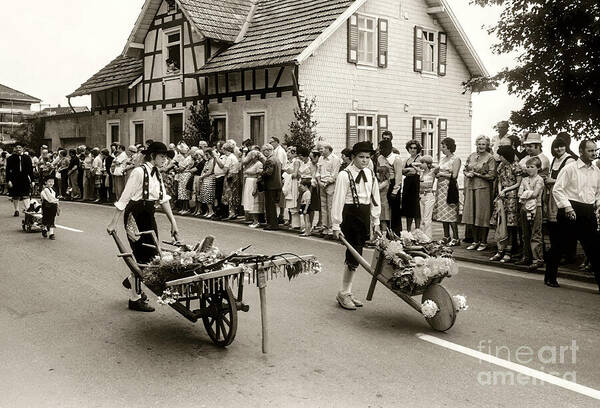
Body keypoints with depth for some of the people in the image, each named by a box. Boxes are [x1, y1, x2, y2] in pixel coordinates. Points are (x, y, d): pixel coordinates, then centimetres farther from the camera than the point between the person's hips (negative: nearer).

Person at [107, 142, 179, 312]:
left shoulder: (157, 173, 9)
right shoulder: (139, 172, -17)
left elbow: (163, 198, 11)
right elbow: (124, 198, -17)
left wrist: (173, 221, 7)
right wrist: (114, 223, -17)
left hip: (149, 215, 8)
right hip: (135, 216, -8)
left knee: (153, 254, 11)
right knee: (142, 256, -2)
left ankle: (132, 281, 37)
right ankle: (135, 299, 11)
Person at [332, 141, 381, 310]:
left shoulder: (370, 174, 9)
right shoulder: (344, 175, -10)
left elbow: (375, 199, 15)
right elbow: (338, 201, -11)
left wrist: (376, 223, 12)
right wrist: (336, 226, -14)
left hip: (365, 216, 6)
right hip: (350, 215, -6)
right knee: (354, 256, -8)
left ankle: (347, 292, 21)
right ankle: (344, 293, 6)